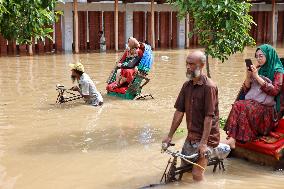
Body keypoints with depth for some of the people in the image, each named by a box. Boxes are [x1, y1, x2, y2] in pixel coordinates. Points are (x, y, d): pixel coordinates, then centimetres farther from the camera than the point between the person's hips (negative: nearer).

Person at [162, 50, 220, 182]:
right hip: (191, 136, 7)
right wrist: (169, 136, 4)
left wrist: (203, 143, -23)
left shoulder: (209, 87, -16)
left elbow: (209, 117, -20)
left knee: (197, 174, -12)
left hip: (206, 137, -7)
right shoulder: (187, 85, 5)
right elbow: (179, 111, 6)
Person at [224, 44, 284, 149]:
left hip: (266, 108, -5)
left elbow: (274, 91, -11)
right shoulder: (256, 69, 18)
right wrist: (248, 76, -2)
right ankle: (231, 139, -38)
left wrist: (257, 77, -13)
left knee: (243, 107, -32)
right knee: (237, 105, -28)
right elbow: (246, 89, 17)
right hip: (251, 103, 5)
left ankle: (232, 139, -36)